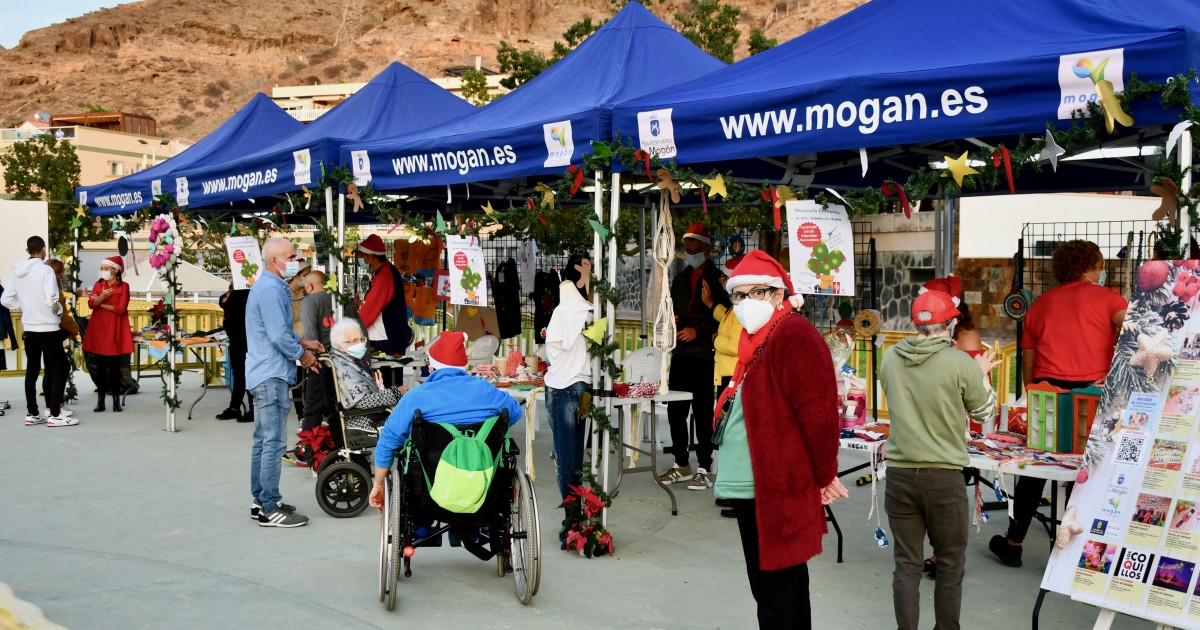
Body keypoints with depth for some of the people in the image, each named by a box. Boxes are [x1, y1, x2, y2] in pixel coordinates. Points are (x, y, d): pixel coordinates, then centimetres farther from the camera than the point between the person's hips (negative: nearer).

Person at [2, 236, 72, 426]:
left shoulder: (16, 272, 5)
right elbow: (51, 301, -23)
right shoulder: (45, 270, -15)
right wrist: (60, 310, -4)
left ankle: (32, 414, 17)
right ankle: (55, 415, -4)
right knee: (59, 369, 0)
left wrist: (25, 307, 13)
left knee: (32, 370, 12)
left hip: (29, 328, 7)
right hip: (49, 328, -7)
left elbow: (5, 300, 7)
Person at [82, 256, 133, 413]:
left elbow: (121, 308, -11)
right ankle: (100, 400, 8)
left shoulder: (123, 286, -1)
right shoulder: (98, 284, 12)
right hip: (99, 329, 3)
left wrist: (101, 304, -4)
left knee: (114, 367, 1)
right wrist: (102, 296, -19)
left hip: (114, 330, -3)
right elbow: (91, 304, -1)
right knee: (100, 367, 5)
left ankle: (116, 400, 7)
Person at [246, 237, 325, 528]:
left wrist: (303, 342, 17)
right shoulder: (270, 290, -17)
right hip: (272, 375, -11)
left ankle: (261, 501, 23)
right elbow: (279, 335, -21)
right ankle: (270, 509, -4)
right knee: (273, 442, -8)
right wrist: (302, 355, -8)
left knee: (263, 440, 15)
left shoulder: (270, 286, 17)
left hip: (265, 374, 11)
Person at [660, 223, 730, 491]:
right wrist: (672, 320, 6)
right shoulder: (680, 279, 19)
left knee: (703, 413, -4)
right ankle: (681, 465, 20)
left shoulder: (717, 279, -3)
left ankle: (704, 470, 3)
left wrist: (699, 331, -14)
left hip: (705, 355, -7)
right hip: (681, 354, 7)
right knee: (675, 410, 9)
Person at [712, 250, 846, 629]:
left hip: (776, 490, -10)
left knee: (773, 588, -3)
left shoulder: (792, 335, -14)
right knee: (785, 581, 18)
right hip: (754, 486, 10)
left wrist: (824, 477, -10)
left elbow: (818, 412, -18)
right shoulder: (755, 340, 15)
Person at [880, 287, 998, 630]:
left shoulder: (890, 358, -2)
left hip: (899, 474, 3)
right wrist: (982, 374, 21)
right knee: (950, 564, 14)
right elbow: (983, 410, 3)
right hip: (944, 477, -2)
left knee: (906, 564, 9)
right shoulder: (961, 363, -12)